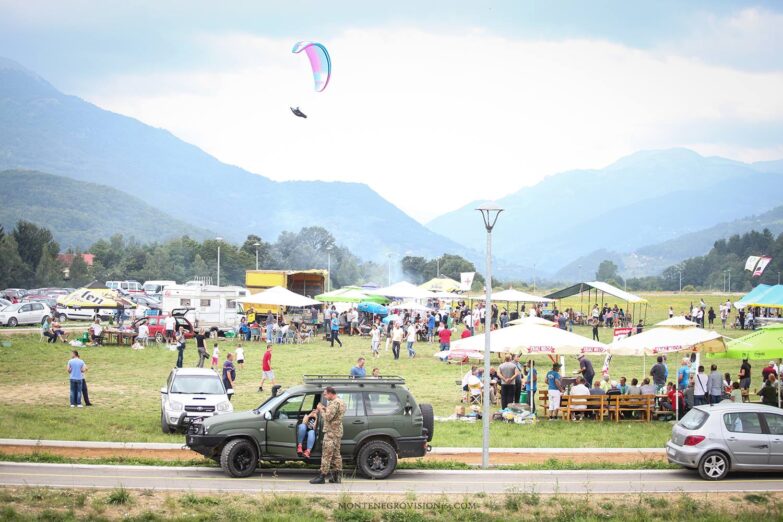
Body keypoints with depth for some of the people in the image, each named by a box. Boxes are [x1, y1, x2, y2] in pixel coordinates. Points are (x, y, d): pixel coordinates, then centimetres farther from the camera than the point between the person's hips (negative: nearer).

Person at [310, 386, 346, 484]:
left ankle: (322, 477, -8)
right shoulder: (341, 401, 16)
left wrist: (321, 410, -8)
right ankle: (337, 476, 14)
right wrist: (325, 409, 10)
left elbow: (328, 417, -22)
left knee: (326, 455, -8)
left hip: (331, 432, -11)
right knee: (336, 454, 12)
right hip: (338, 432, 11)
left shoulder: (334, 403, -18)